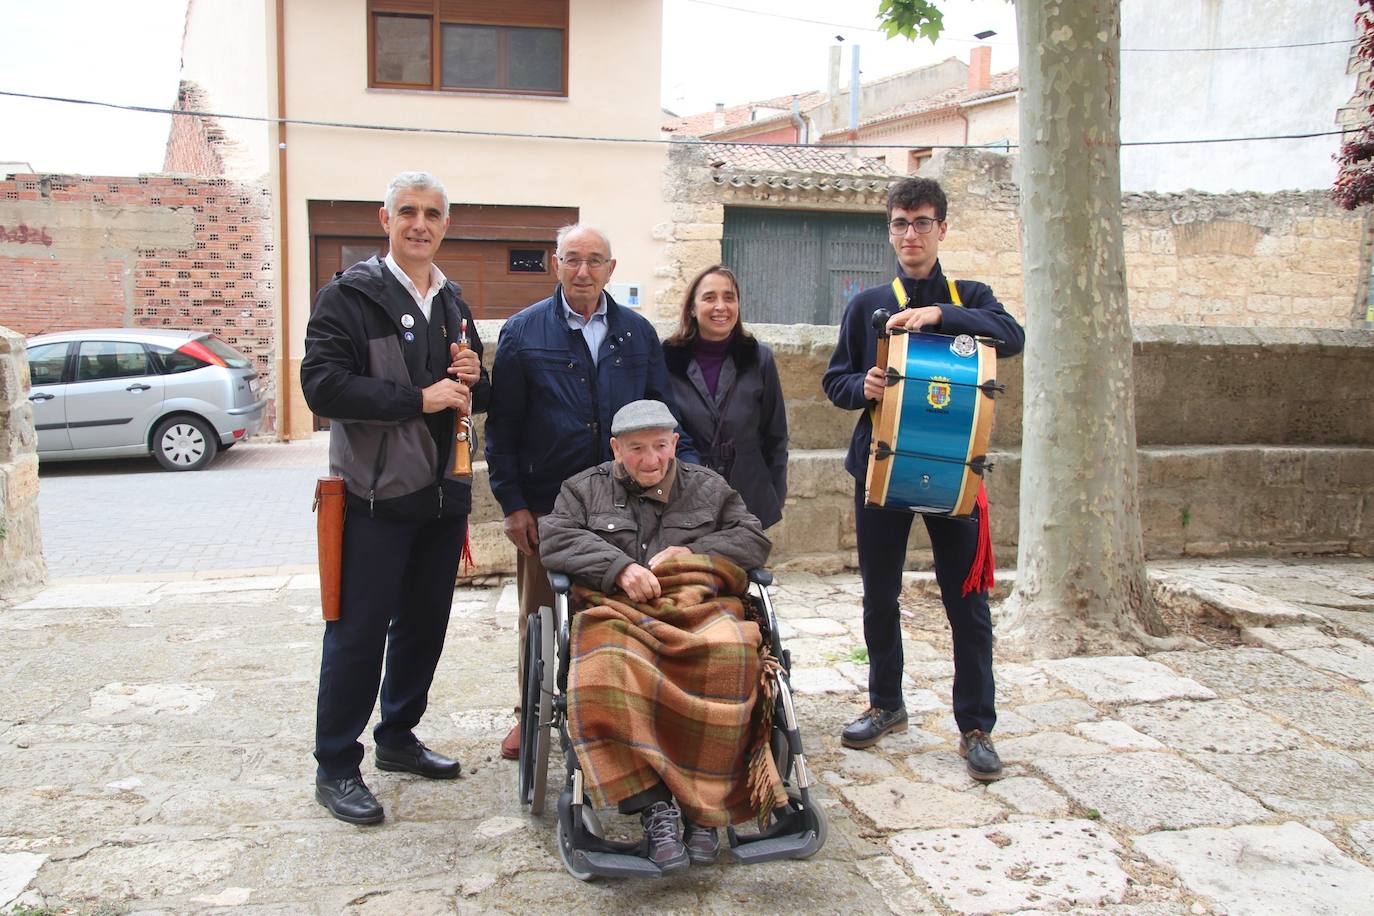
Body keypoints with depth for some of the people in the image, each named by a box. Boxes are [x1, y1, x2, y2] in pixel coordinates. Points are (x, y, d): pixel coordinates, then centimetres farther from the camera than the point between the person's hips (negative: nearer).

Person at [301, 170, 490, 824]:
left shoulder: (452, 303, 16)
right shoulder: (349, 296, -6)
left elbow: (477, 398, 22)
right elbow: (323, 384, -18)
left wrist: (473, 379, -2)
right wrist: (418, 399, -21)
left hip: (442, 493, 7)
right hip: (375, 494, -7)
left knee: (425, 623, 15)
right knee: (359, 630, -1)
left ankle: (397, 737, 33)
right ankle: (335, 767, 13)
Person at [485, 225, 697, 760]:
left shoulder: (638, 333, 8)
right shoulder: (524, 332, 1)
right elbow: (502, 427, -1)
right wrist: (512, 502, -5)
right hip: (545, 505, -1)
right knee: (539, 615, 11)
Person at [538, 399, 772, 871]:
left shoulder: (708, 487, 23)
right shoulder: (585, 488, 20)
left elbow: (755, 541, 15)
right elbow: (554, 538, 2)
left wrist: (693, 552, 0)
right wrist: (619, 567, -13)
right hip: (617, 616, 0)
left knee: (728, 658, -35)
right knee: (618, 672, -38)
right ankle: (654, 806, -31)